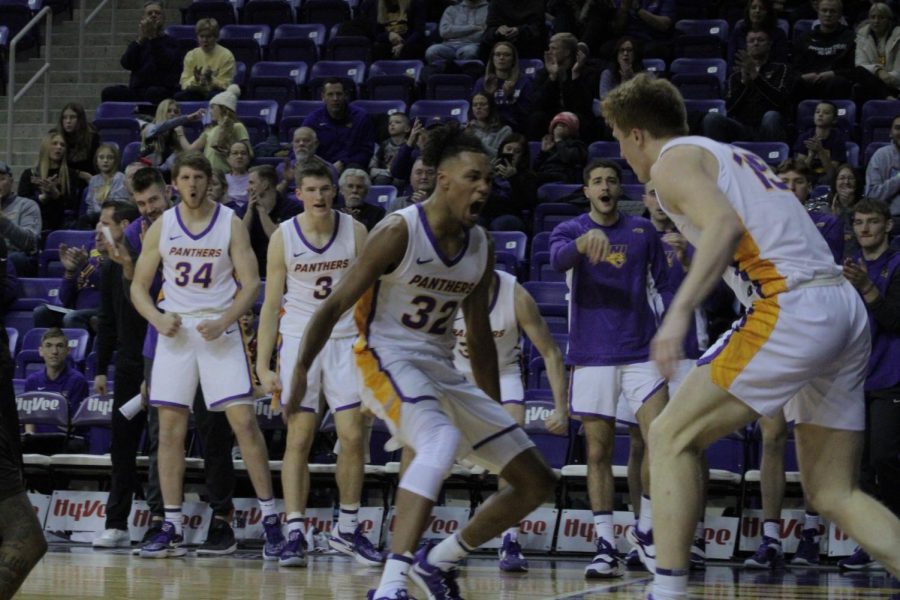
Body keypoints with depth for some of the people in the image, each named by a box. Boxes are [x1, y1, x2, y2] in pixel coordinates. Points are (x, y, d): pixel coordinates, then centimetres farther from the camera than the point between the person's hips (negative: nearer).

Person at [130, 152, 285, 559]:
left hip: (219, 330, -2)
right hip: (175, 330, 3)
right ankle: (172, 529, 7)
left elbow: (250, 284, -2)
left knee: (244, 420, -10)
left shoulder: (230, 224, 0)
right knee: (170, 429, 1)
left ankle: (270, 520, -4)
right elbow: (139, 285, 8)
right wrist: (156, 317, -11)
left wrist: (224, 321, -17)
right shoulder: (162, 227, 5)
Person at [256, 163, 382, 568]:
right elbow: (271, 304, -1)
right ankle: (295, 533, -6)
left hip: (346, 341, 1)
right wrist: (263, 367, -6)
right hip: (298, 340, -1)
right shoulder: (283, 237, -5)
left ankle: (348, 530, 14)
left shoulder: (355, 232, -3)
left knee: (353, 436, 0)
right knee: (299, 438, -6)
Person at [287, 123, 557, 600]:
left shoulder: (481, 246, 6)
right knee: (442, 440, -39)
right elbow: (336, 304, -11)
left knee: (536, 482, 5)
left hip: (442, 370, 8)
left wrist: (496, 412, 19)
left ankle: (438, 560, 19)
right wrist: (300, 370, -16)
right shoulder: (399, 232, -14)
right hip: (388, 359, -8)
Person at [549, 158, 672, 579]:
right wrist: (583, 242, -42)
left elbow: (663, 284, 14)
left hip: (641, 351, 1)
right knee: (598, 452, 0)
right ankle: (605, 548, 2)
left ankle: (647, 531, 5)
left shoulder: (643, 231, 9)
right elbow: (558, 260, -20)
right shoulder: (570, 230, 3)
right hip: (592, 355, -1)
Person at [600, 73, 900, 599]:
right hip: (849, 311, 8)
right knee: (833, 495, 11)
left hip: (794, 308, -8)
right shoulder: (733, 155, 29)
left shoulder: (673, 161, 2)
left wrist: (681, 311, -26)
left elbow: (726, 223, -17)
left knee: (672, 438, 2)